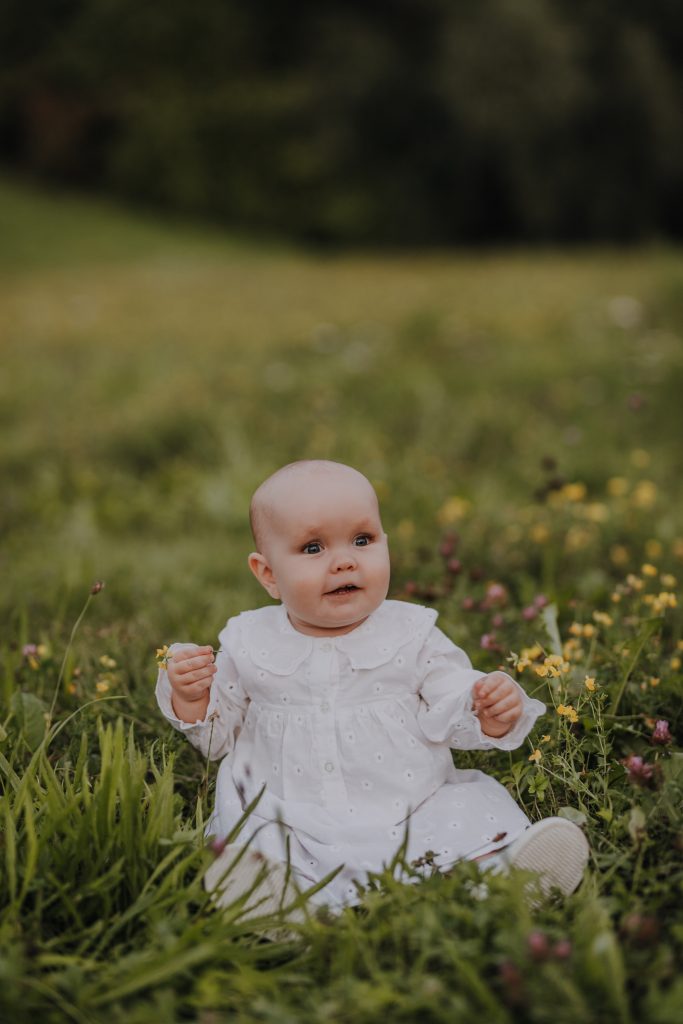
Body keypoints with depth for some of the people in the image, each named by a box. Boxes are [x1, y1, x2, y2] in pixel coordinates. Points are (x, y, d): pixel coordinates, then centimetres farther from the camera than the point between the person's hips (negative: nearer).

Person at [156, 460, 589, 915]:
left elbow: (449, 714, 1)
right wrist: (191, 699, -7)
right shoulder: (249, 644, 4)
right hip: (289, 827, 0)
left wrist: (491, 714, -21)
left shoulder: (412, 635, 2)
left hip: (412, 816, 0)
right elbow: (219, 734, 13)